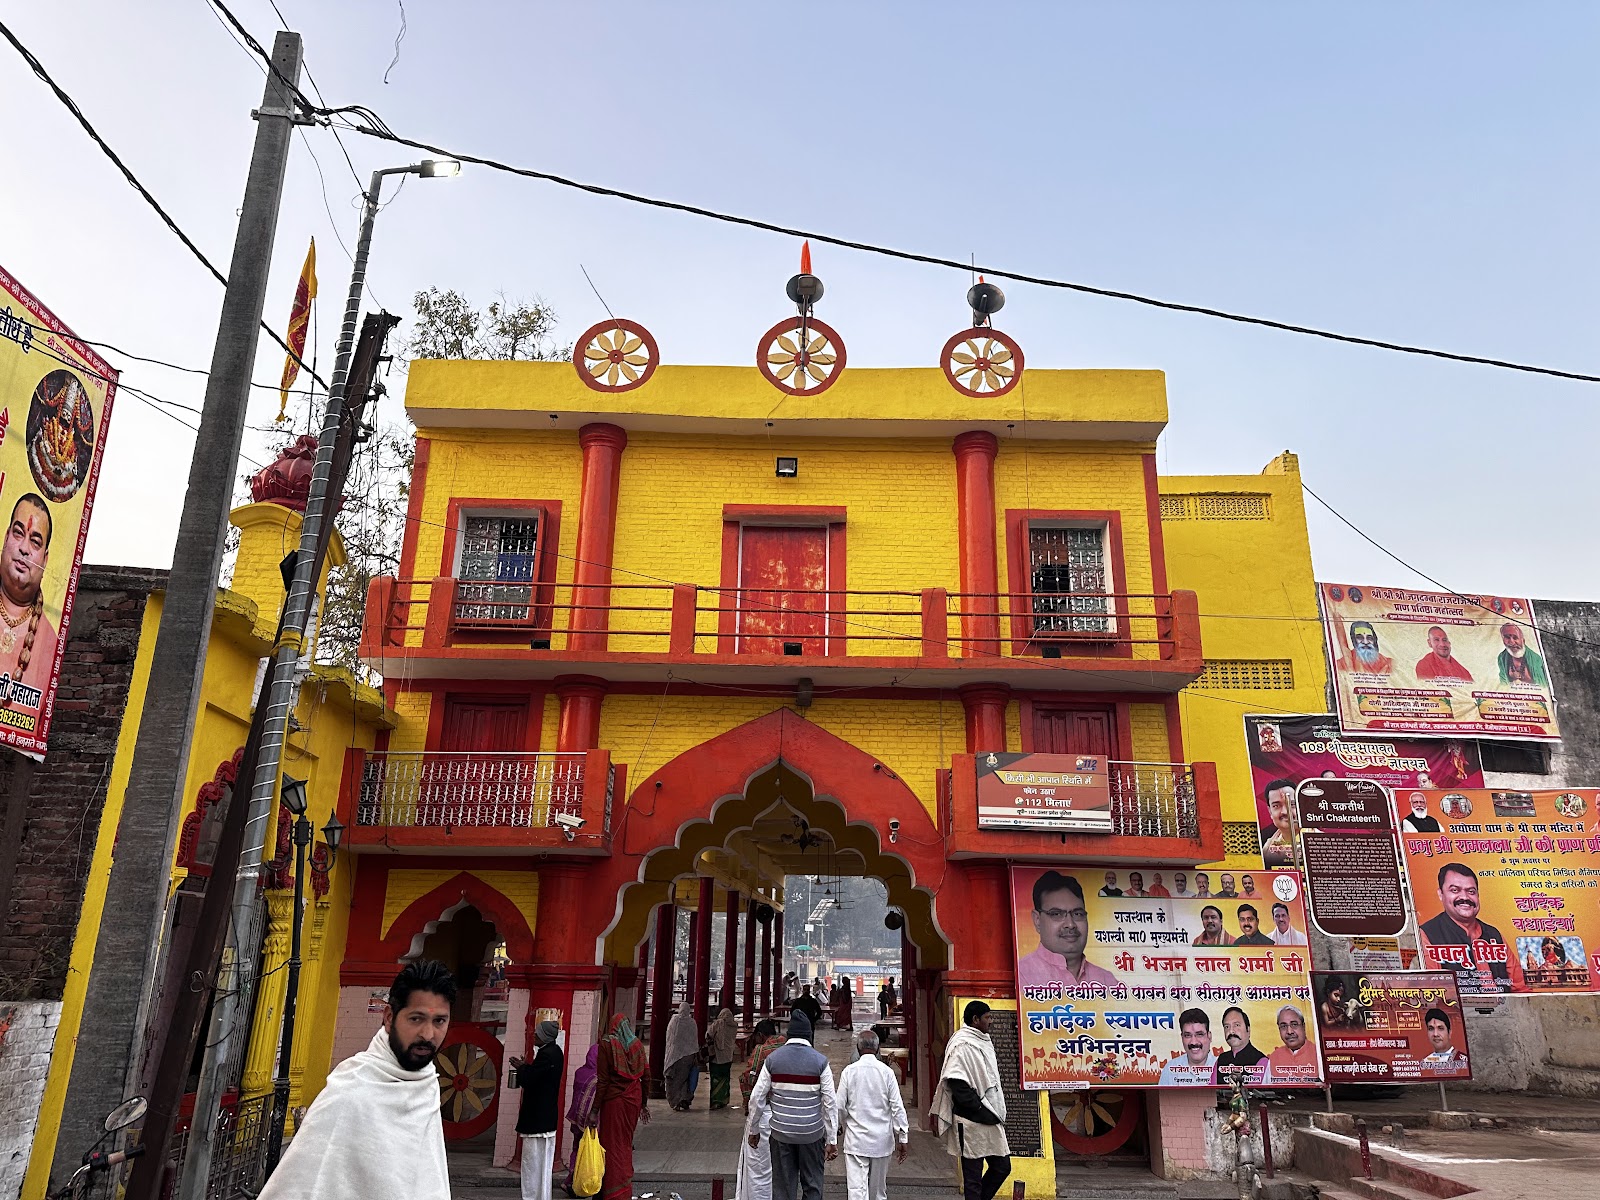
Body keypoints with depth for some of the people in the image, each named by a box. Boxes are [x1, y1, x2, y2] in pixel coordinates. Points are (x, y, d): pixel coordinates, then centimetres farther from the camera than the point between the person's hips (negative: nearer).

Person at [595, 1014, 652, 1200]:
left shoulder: (607, 1044, -9)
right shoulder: (637, 1044, 4)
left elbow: (602, 1081, -11)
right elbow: (646, 1077, 6)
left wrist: (595, 1110, -7)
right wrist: (644, 1103, 16)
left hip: (614, 1101, -5)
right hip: (634, 1099, 5)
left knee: (613, 1145, 3)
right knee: (626, 1144, 18)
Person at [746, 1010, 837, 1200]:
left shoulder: (772, 1059, -2)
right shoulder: (820, 1061, -7)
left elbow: (757, 1098, 0)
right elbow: (829, 1103, -8)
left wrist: (753, 1130, 12)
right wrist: (832, 1140, -2)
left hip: (780, 1132, 2)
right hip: (812, 1132, -1)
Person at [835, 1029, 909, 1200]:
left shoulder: (849, 1071, -6)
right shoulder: (887, 1071, -7)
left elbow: (840, 1106, -2)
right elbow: (897, 1107, -7)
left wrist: (841, 1125, 18)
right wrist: (902, 1138, 0)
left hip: (856, 1139, -1)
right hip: (881, 1139, 1)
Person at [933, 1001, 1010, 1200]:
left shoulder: (983, 1042, 13)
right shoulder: (962, 1045, -16)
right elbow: (957, 1085, -21)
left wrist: (996, 1114, 13)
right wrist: (981, 1111, -18)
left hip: (990, 1120, 9)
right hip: (972, 1123, -9)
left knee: (1002, 1166, 13)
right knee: (973, 1175, 1)